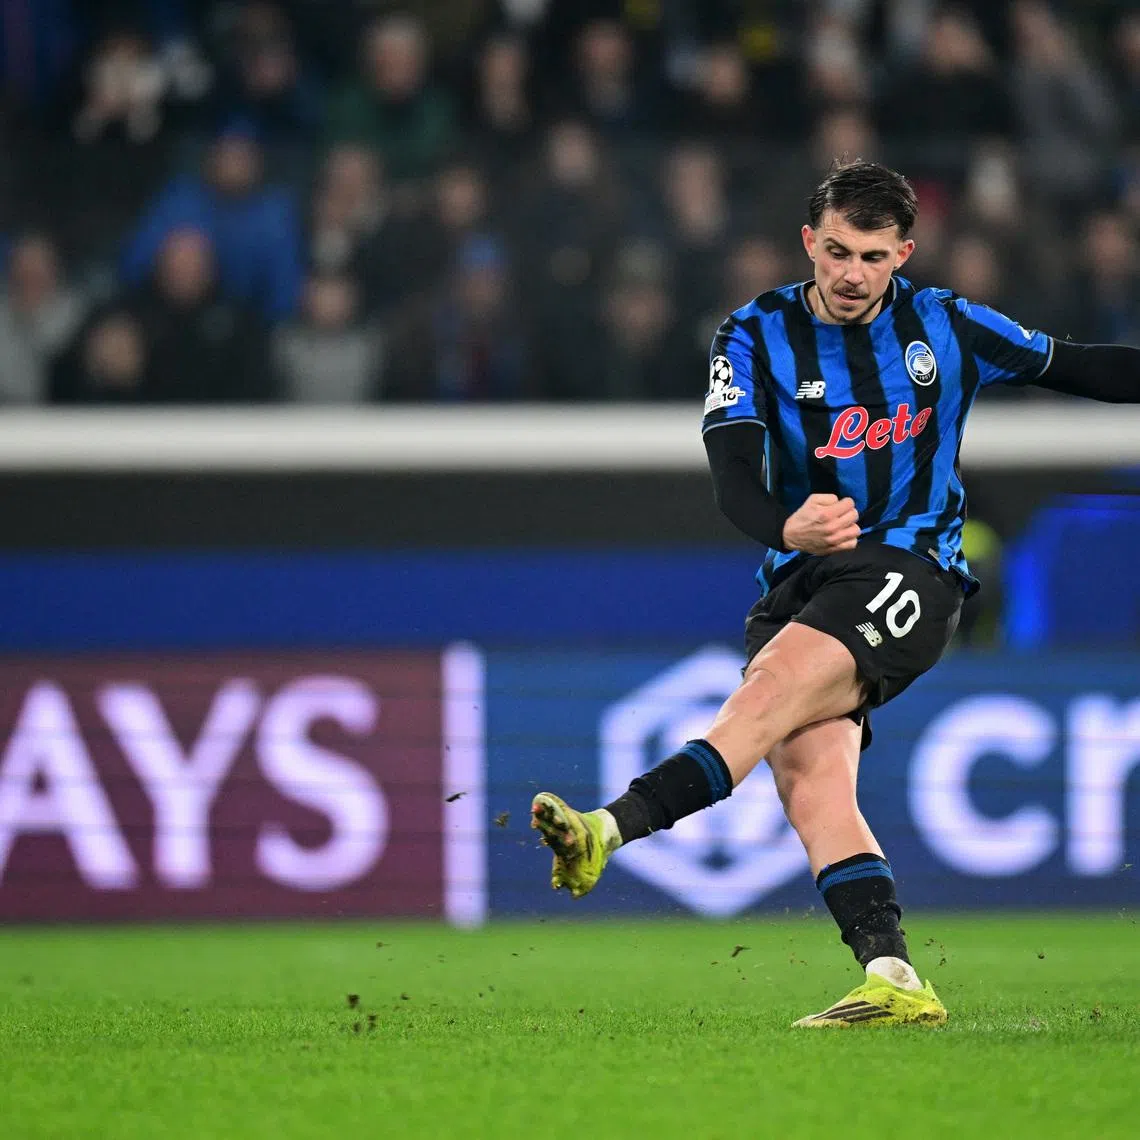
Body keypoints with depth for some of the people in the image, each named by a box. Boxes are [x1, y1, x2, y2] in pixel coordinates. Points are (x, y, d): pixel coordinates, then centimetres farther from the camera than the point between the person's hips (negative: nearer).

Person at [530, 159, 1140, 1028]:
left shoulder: (946, 327, 6)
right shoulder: (757, 337, 2)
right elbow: (734, 482, -12)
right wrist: (789, 528, -33)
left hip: (911, 571, -2)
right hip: (801, 576, 2)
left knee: (777, 684, -29)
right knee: (806, 774, -20)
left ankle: (610, 831, -42)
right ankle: (896, 982, -24)